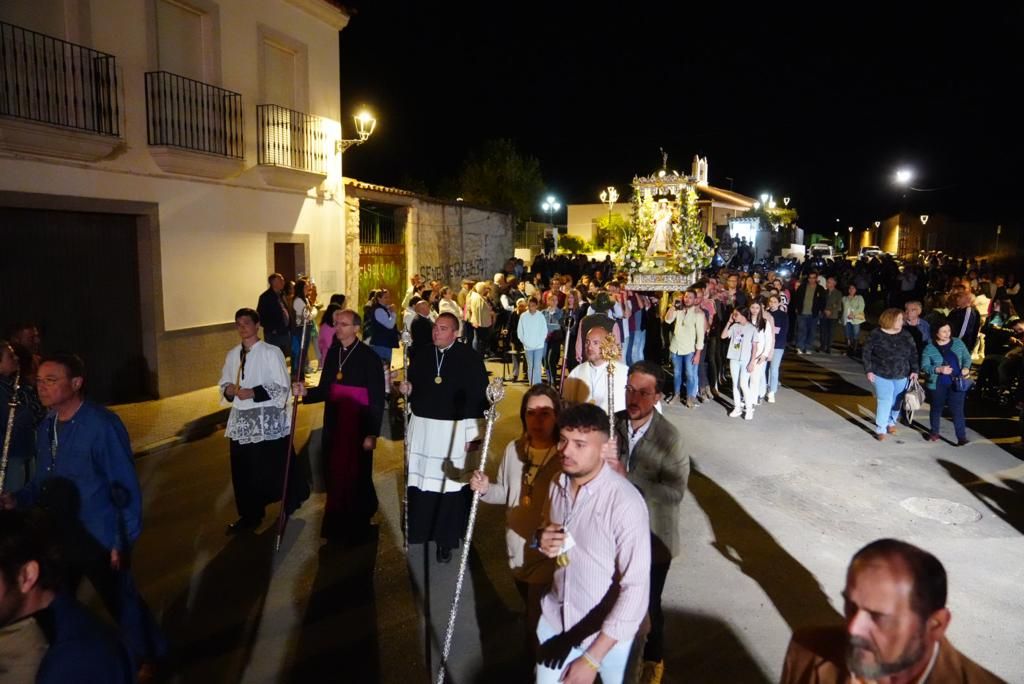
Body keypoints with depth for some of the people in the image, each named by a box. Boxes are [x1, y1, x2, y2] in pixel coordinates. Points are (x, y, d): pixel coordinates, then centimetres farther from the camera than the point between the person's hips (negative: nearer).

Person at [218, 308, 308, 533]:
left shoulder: (271, 352, -8)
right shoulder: (232, 355, 9)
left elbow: (282, 387, -11)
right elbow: (224, 383, 16)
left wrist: (253, 393, -20)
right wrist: (229, 390, -8)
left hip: (268, 421, -5)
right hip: (241, 421, 5)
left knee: (274, 469, 3)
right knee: (243, 471, 8)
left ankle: (294, 496, 30)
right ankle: (250, 515, 23)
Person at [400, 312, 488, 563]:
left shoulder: (470, 358, -9)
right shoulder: (421, 357, 7)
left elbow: (479, 398, -11)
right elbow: (413, 390, 18)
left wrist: (474, 434, -12)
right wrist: (407, 390, -6)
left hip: (454, 431, -4)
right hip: (422, 429, 5)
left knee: (450, 486, 2)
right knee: (421, 482, 10)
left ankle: (445, 538, 16)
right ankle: (421, 529, 30)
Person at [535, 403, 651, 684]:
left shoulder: (626, 503, -28)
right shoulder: (558, 484, -7)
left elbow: (636, 590, -26)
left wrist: (592, 658, -26)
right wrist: (543, 540, -13)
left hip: (606, 631, -4)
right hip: (556, 618, 5)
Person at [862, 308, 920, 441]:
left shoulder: (905, 335, -1)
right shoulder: (876, 334, -10)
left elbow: (913, 353, 4)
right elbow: (867, 352, -6)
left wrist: (914, 370, -3)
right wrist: (869, 370, -10)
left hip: (901, 375, 4)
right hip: (882, 375, -4)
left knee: (897, 401, 12)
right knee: (884, 401, -8)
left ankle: (891, 422, 34)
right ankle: (880, 429, 0)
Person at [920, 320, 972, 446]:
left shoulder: (958, 343, 1)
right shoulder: (929, 348, -7)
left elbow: (967, 357, 10)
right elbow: (924, 367, -7)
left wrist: (966, 367, -10)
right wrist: (939, 369, -23)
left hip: (957, 383, 1)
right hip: (938, 384, -1)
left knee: (957, 410, -3)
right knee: (936, 408, 15)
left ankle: (962, 437, 1)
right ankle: (934, 432, 32)